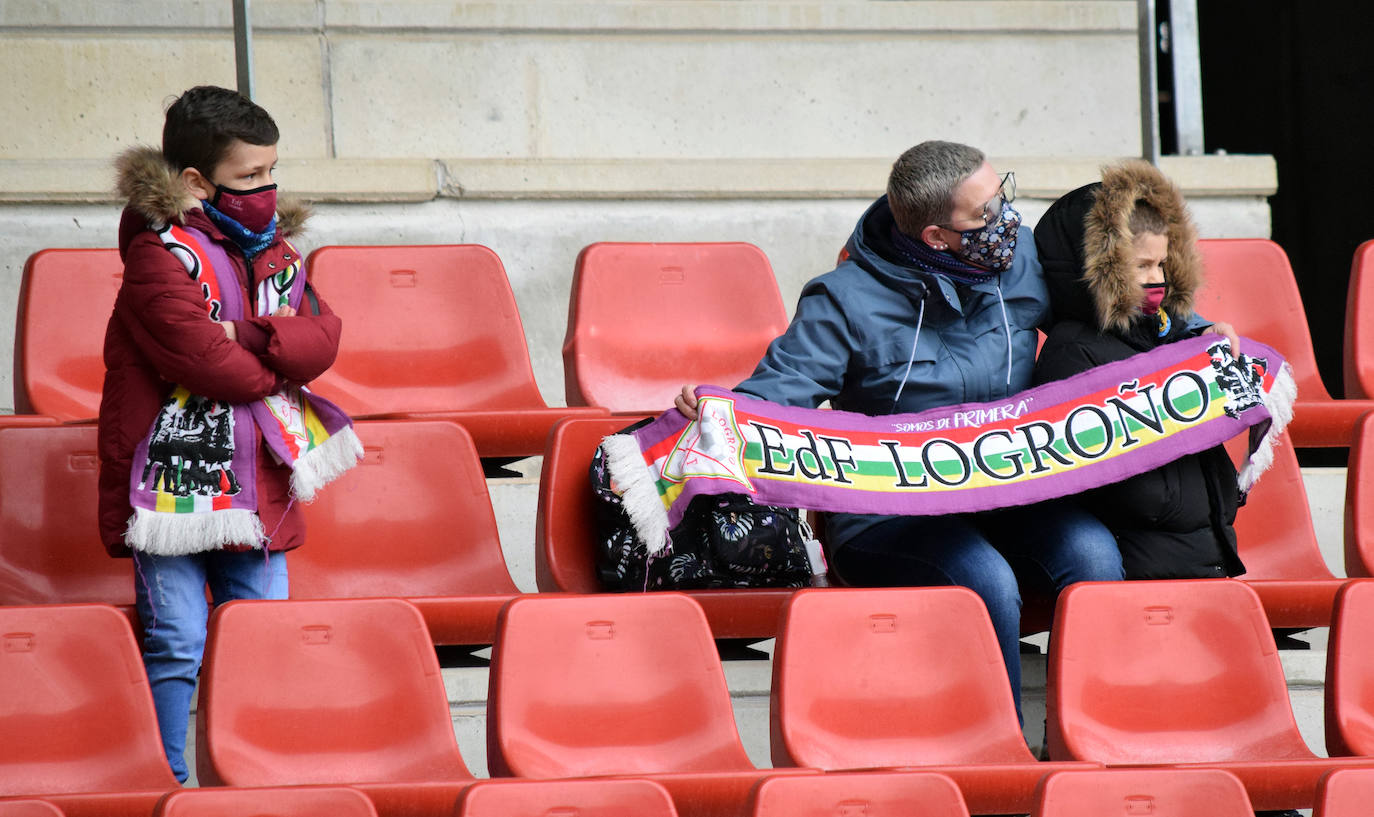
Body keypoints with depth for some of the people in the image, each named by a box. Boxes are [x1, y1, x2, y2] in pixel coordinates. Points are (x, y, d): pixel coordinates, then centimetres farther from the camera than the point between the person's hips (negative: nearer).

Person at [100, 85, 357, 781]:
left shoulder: (274, 251, 12)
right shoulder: (160, 254, -11)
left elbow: (322, 340, -2)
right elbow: (205, 361, -21)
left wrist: (244, 334, -17)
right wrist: (279, 361, -5)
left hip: (256, 483, 7)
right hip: (172, 481, -7)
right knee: (178, 641, -7)